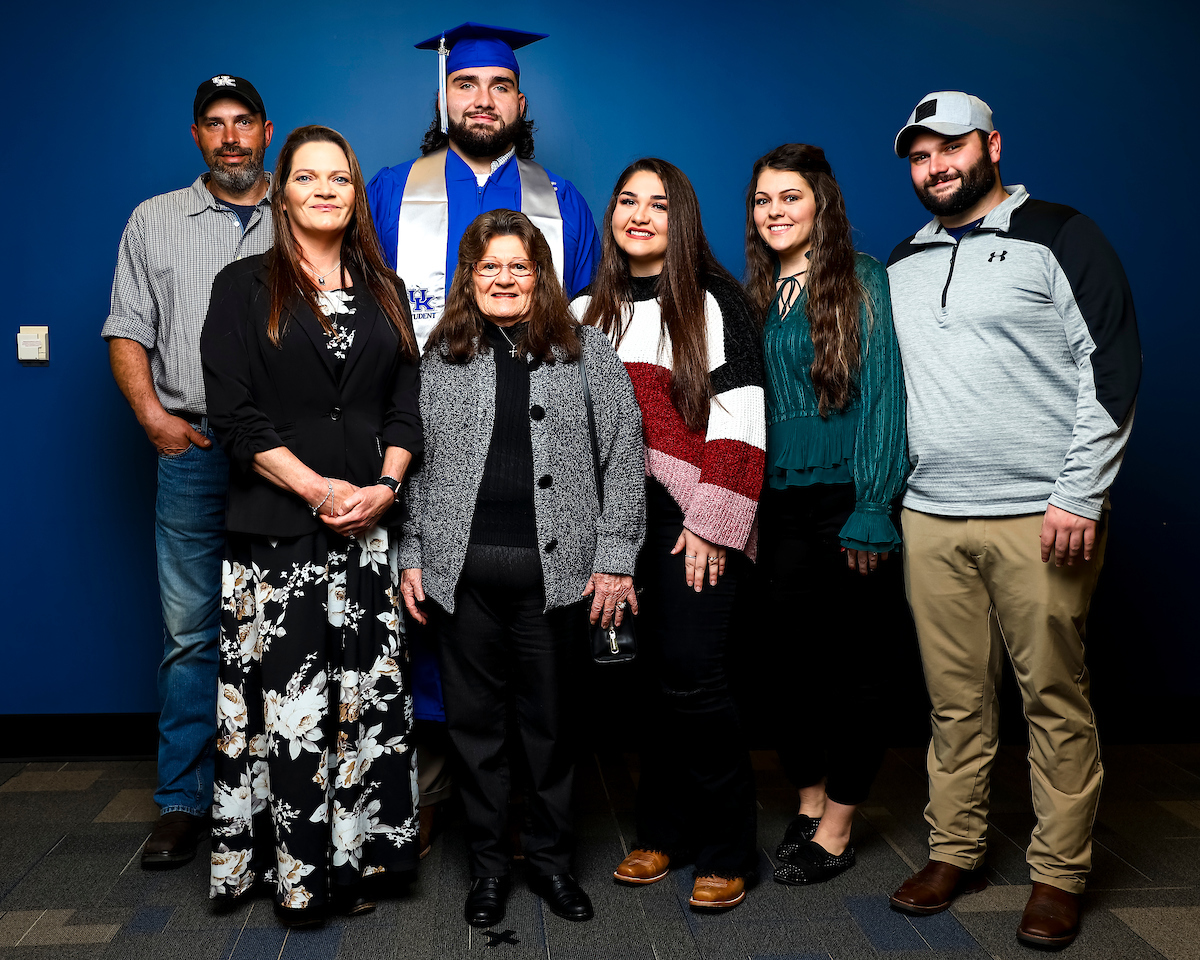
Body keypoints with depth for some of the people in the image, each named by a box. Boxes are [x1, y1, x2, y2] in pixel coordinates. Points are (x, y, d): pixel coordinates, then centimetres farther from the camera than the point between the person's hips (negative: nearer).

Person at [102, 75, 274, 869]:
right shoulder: (155, 221, 14)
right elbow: (128, 332, 11)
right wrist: (152, 415, -4)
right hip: (193, 448, 1)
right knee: (190, 630, 2)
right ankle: (184, 801, 11)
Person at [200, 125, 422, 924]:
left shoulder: (384, 291, 15)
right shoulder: (245, 287, 4)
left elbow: (406, 407, 10)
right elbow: (235, 415, -5)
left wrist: (384, 486, -7)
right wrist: (318, 488, -13)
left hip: (370, 527, 3)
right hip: (277, 529, -3)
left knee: (368, 696, 3)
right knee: (289, 704, -1)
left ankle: (355, 858, 16)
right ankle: (298, 871, 13)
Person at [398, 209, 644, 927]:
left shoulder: (588, 354, 3)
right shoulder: (439, 359, 9)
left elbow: (624, 457, 2)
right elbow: (417, 463, 12)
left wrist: (616, 557, -4)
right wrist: (412, 557, 7)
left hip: (555, 570, -1)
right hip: (462, 571, 2)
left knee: (553, 721, 9)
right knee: (476, 721, 9)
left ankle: (552, 859, 27)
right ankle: (490, 863, 25)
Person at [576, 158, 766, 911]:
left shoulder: (714, 301, 0)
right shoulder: (591, 312, 16)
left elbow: (740, 421, -7)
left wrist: (713, 524, -13)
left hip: (695, 520, -4)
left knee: (693, 677, -8)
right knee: (652, 677, 7)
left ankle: (727, 850, 7)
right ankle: (665, 831, 21)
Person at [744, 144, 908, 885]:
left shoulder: (862, 281, -4)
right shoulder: (755, 295, 13)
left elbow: (883, 393, -9)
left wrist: (873, 509, -14)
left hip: (846, 499, -5)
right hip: (780, 504, 5)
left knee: (857, 658, 5)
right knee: (790, 652, 8)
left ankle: (838, 825, 16)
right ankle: (809, 800, 24)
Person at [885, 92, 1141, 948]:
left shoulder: (1058, 237, 1)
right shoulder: (903, 266, 17)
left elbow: (1113, 366, -5)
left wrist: (1080, 495, -12)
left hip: (1041, 517, -4)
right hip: (930, 520, 5)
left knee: (1056, 700, 2)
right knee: (955, 701, 10)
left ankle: (1060, 876, 14)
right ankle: (955, 853, 22)